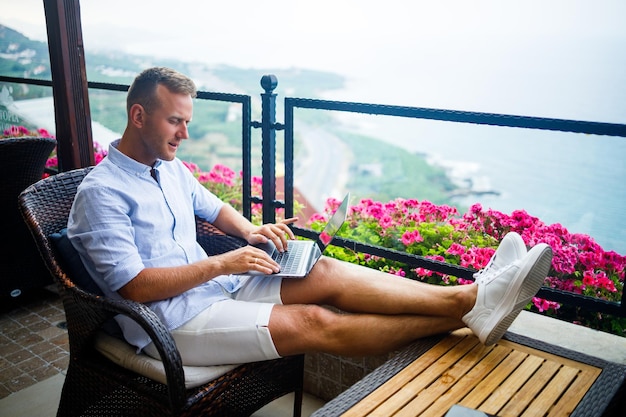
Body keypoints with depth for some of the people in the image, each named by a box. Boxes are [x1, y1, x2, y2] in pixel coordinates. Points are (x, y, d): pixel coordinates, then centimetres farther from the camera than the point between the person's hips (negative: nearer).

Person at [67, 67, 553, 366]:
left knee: (325, 273, -16)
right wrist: (220, 264, -19)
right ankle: (471, 312, -27)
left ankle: (471, 297, -22)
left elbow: (214, 207, 26)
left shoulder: (172, 169, 12)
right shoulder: (100, 192, -13)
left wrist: (250, 230, 4)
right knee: (314, 323, -24)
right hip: (172, 320, -7)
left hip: (215, 288, 7)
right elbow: (136, 286, -18)